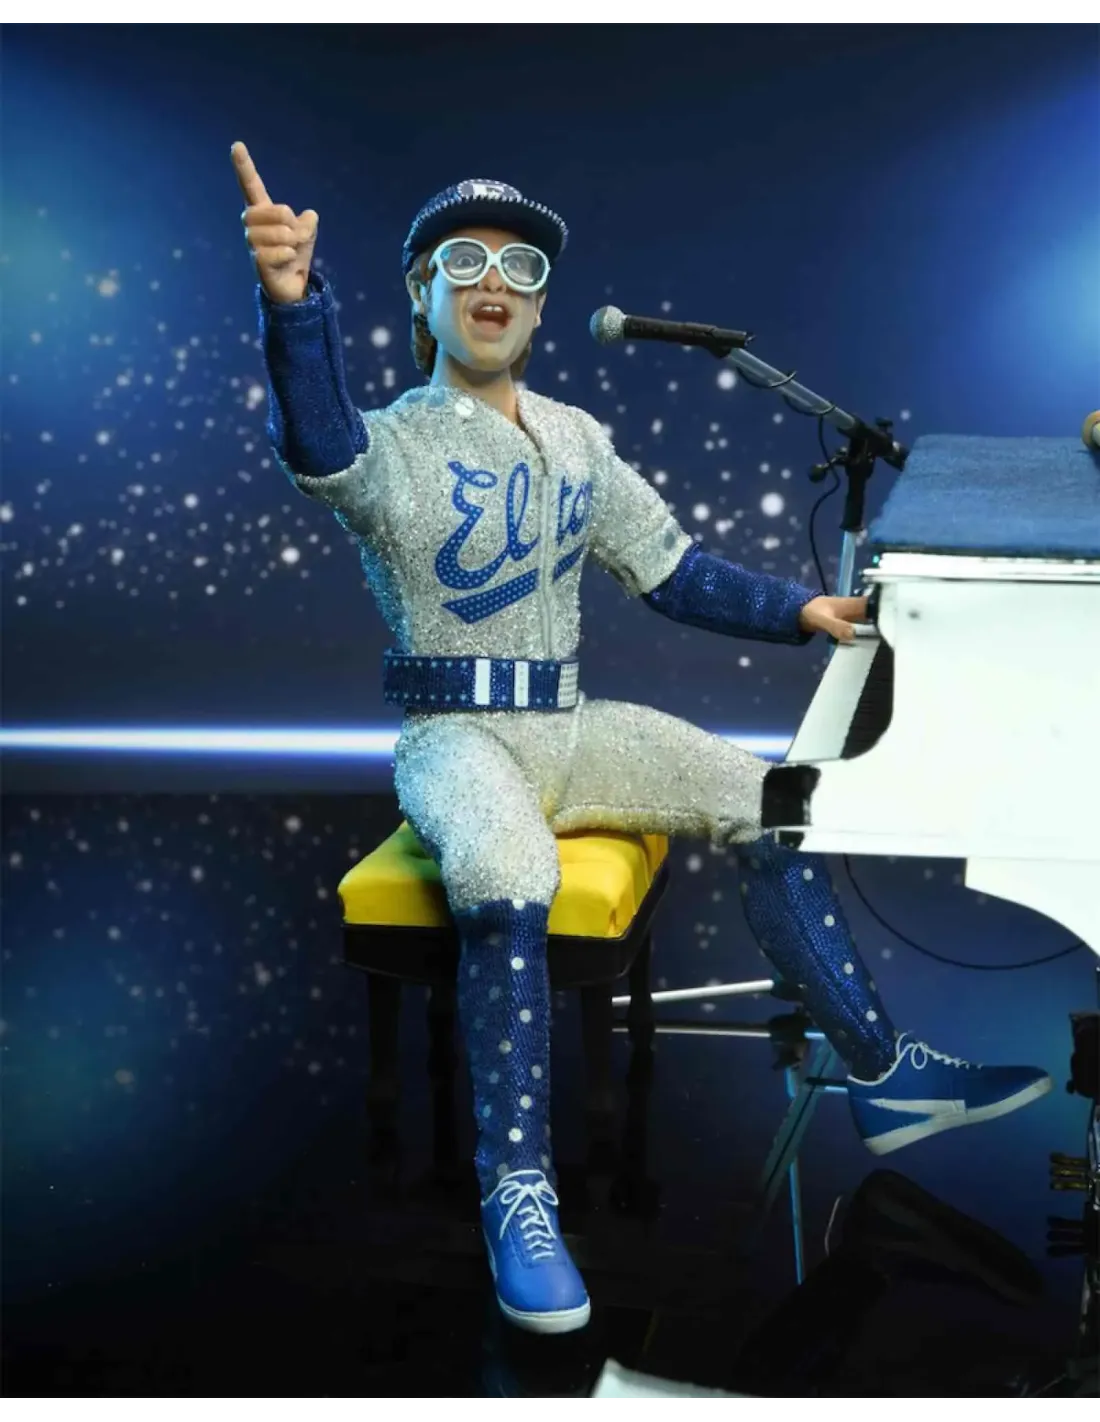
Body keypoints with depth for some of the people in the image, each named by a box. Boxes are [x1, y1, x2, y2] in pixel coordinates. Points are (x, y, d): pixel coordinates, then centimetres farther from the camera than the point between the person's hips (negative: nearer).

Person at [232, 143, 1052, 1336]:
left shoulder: (574, 439, 11)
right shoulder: (390, 444, -7)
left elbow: (673, 572, 14)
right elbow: (317, 439, -33)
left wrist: (798, 611, 2)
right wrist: (292, 301, -51)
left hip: (569, 725, 6)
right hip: (451, 737, -6)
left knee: (765, 802, -6)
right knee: (505, 876, -36)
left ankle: (880, 1072, 4)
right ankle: (517, 1192, -25)